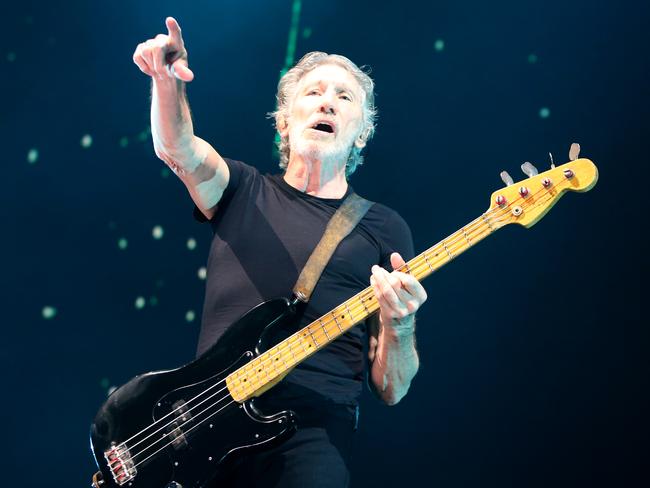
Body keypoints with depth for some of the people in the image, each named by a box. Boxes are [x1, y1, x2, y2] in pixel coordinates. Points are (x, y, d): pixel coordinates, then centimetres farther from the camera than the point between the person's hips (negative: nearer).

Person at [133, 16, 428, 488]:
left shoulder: (384, 228, 8)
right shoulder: (242, 191, 15)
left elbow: (390, 388, 6)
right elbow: (178, 149, -8)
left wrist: (399, 326, -14)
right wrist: (167, 81, -26)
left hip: (310, 434, -1)